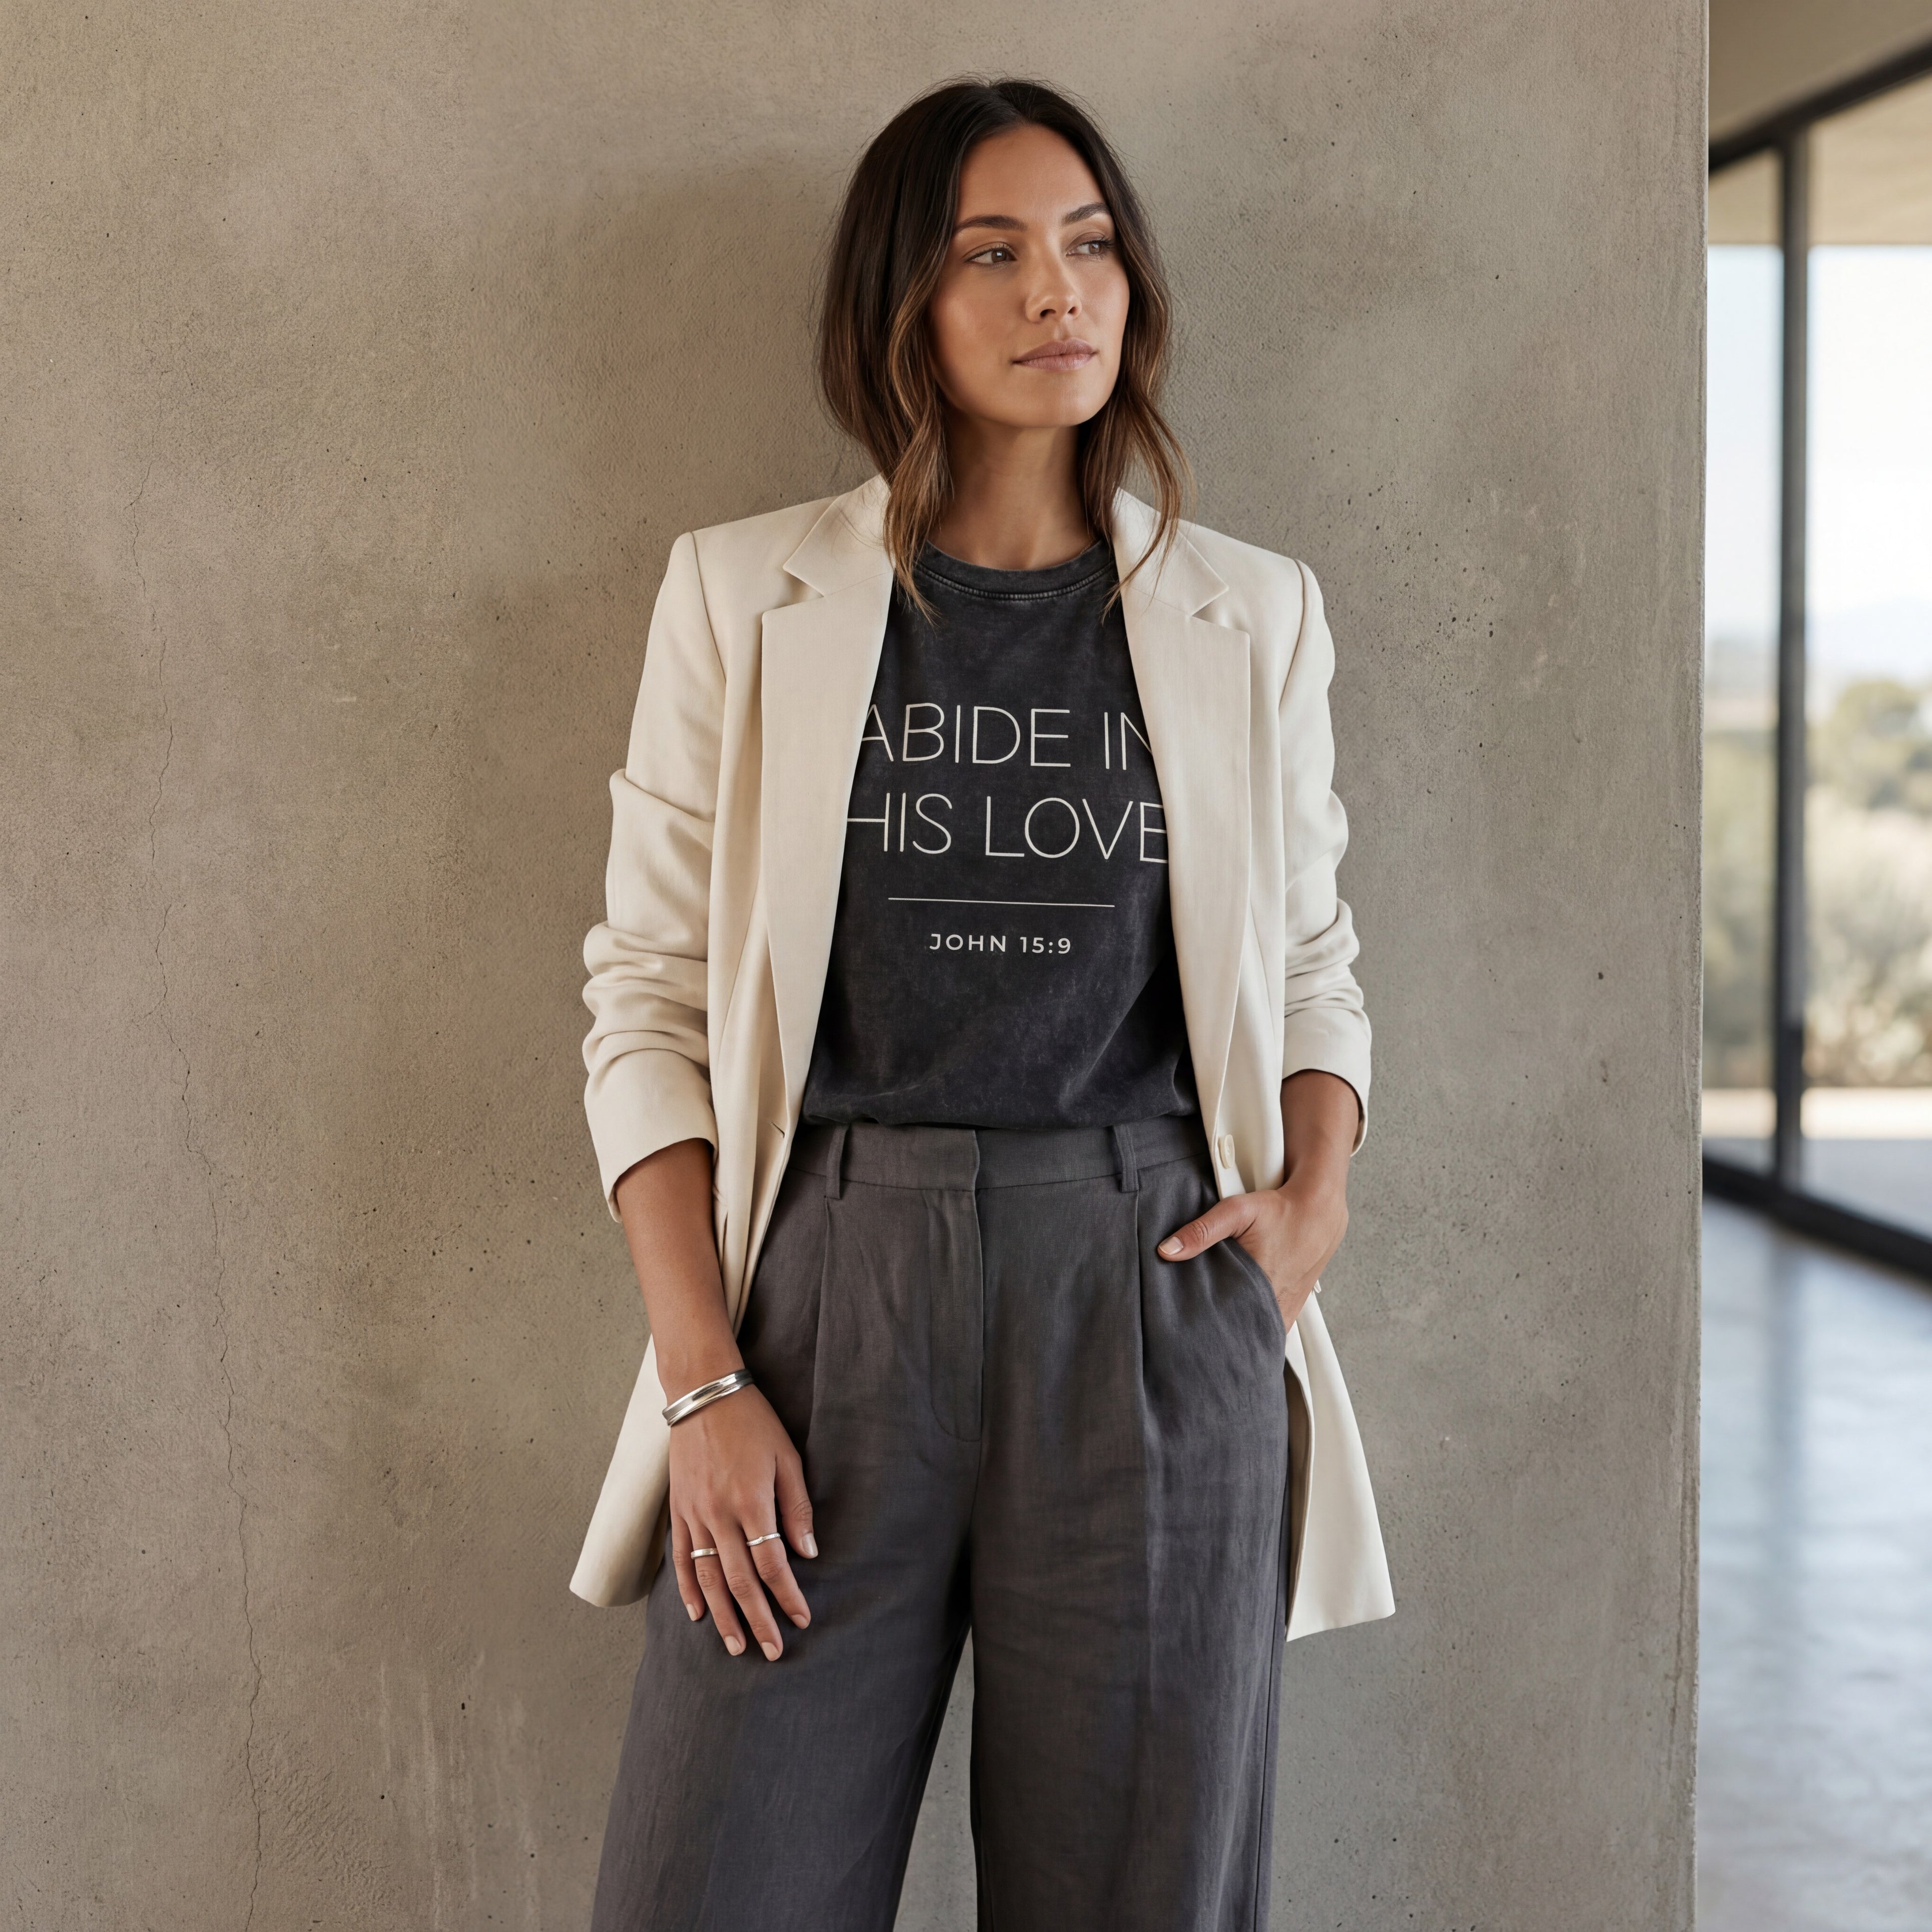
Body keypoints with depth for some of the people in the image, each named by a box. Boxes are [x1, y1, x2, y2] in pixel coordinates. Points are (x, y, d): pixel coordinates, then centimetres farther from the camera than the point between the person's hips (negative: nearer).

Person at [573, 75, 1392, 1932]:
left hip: (1155, 1304, 1)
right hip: (835, 1281, -1)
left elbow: (1312, 965, 19)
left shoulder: (1250, 615, 10)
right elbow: (646, 1006, 3)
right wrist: (703, 1381, -6)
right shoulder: (746, 595, 5)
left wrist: (1317, 1198, -1)